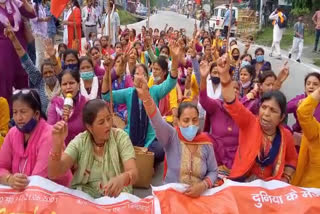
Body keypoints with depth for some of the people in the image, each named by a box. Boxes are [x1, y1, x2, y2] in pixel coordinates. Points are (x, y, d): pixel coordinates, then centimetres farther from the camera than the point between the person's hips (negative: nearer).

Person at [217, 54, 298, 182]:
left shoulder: (286, 135, -3)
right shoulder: (249, 123, -11)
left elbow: (292, 160, 15)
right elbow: (232, 104, -27)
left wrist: (285, 179, -1)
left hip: (269, 186, 2)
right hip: (241, 182, -2)